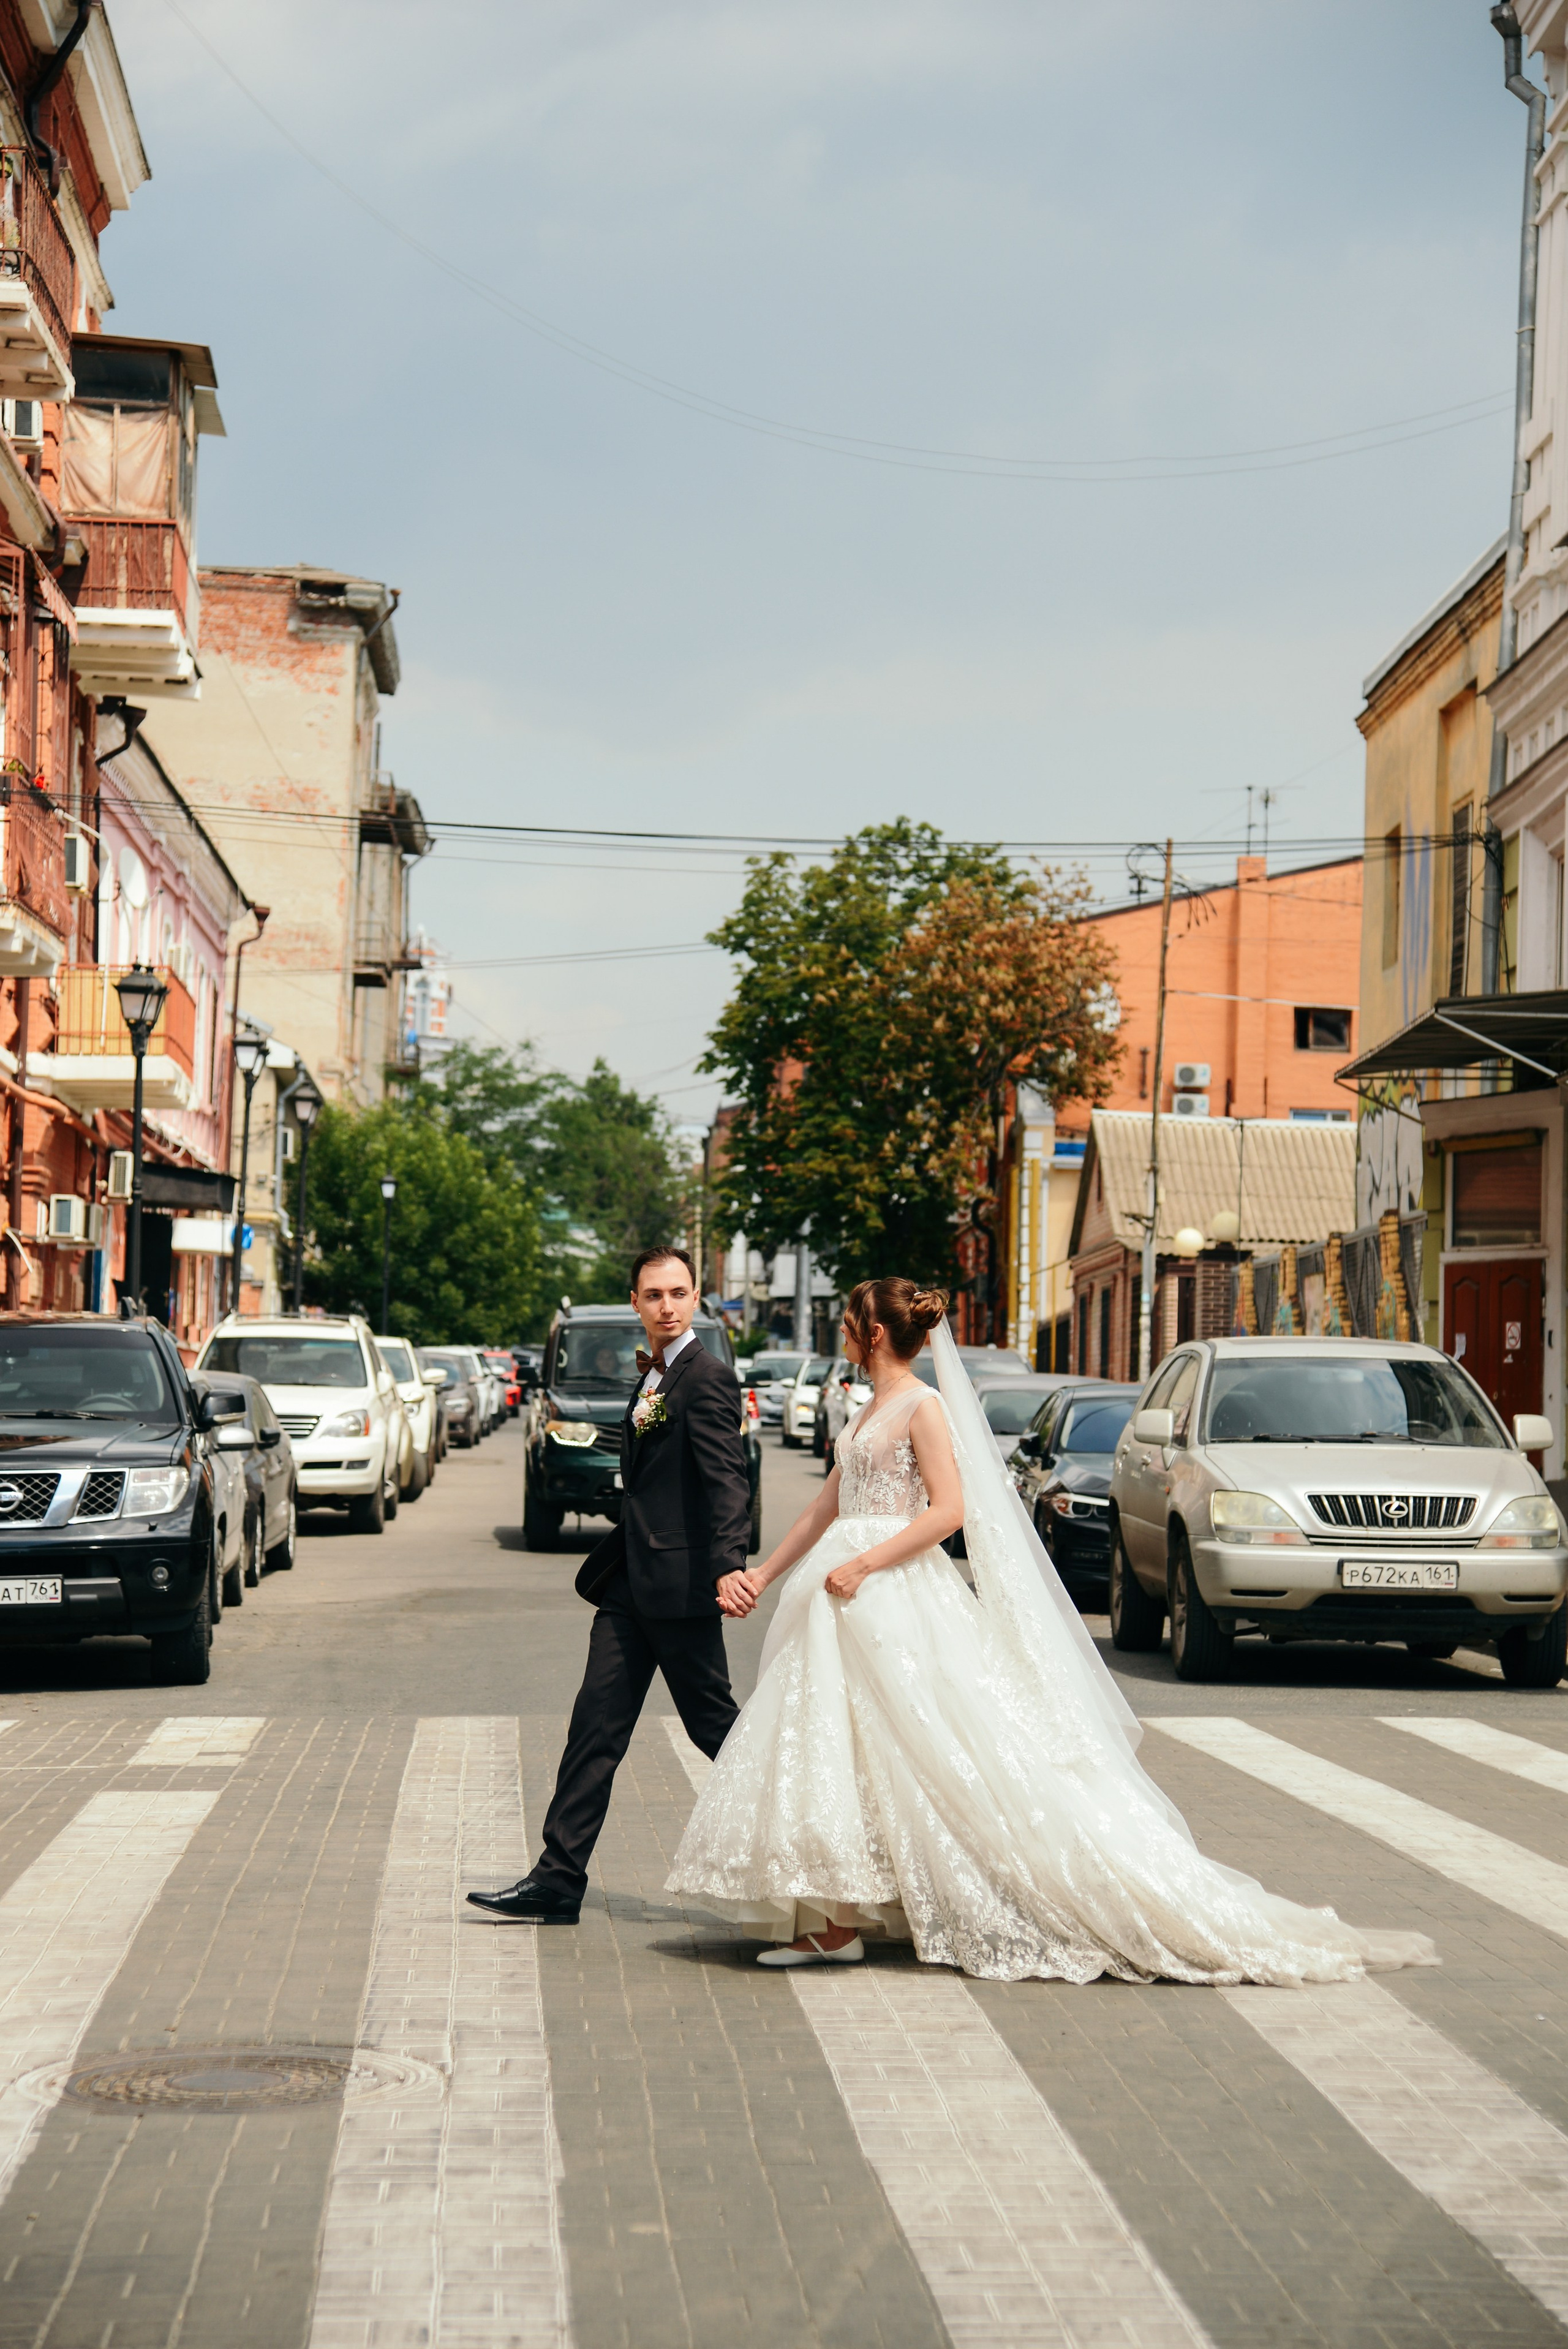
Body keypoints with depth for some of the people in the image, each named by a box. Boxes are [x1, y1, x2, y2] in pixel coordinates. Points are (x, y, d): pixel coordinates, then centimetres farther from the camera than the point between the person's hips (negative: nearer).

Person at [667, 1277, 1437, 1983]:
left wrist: (862, 1565, -21)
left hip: (898, 1596, -9)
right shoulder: (872, 1411, 16)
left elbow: (948, 1510, -17)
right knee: (829, 1748, 7)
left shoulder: (923, 1408, -10)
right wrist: (766, 1573, 20)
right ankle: (835, 1923, 10)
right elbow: (828, 1506, 22)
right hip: (851, 1601, 9)